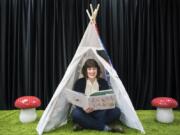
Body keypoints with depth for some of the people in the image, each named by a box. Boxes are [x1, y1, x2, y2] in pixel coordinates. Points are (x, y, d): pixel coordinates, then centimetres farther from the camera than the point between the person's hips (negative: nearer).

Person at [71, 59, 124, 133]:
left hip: (100, 113, 2)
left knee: (116, 111, -24)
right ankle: (105, 127, -29)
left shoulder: (103, 82, 0)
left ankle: (83, 125, -27)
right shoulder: (79, 83, -5)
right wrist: (84, 109, -33)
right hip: (84, 112, -1)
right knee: (75, 113, -34)